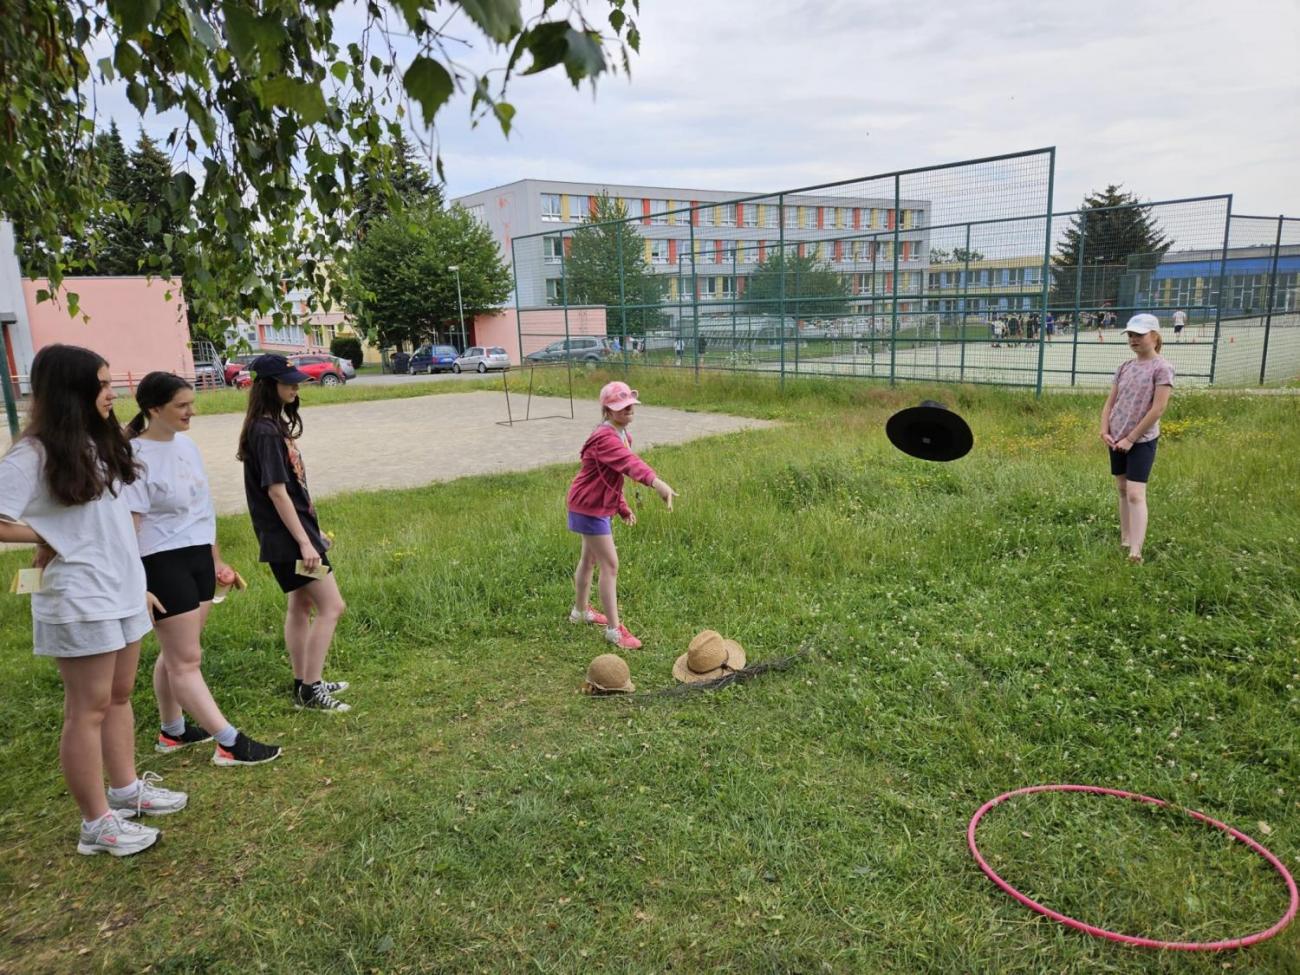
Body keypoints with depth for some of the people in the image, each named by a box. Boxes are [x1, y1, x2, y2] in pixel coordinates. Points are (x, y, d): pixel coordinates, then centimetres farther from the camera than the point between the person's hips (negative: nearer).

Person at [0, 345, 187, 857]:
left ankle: (126, 790, 31)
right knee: (89, 709, 2)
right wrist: (48, 537, -10)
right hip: (79, 601, -7)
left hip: (121, 591, 7)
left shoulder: (99, 442, 8)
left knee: (119, 696, 17)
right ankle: (97, 824, 14)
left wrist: (137, 583, 11)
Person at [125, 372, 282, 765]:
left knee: (177, 654, 17)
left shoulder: (185, 444, 8)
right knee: (186, 661, 1)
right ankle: (230, 743, 3)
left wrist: (216, 559, 20)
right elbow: (129, 526, -17)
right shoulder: (136, 457, -15)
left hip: (199, 557, 8)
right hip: (163, 564, -7)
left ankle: (172, 732, 32)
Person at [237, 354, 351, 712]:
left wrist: (312, 531, 20)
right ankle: (310, 691, 0)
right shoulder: (265, 432, -18)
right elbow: (276, 492, -21)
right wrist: (305, 542, -21)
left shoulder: (276, 426, 11)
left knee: (301, 606, 17)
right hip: (288, 537, -10)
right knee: (331, 606, -8)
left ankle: (304, 684, 28)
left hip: (296, 530, 10)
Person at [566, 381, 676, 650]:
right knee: (610, 565, -8)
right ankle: (614, 630, 0)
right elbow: (629, 462, -47)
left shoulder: (621, 434, 6)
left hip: (600, 505, 10)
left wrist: (623, 507, 15)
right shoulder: (605, 437, -27)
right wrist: (656, 481, -63)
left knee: (589, 558, 23)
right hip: (589, 506, -10)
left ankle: (580, 611, 42)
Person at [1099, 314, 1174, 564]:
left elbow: (1158, 408, -16)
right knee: (1122, 491, 13)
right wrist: (1104, 431, -3)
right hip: (1116, 440, 7)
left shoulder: (1161, 368, -10)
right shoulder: (1124, 367, 9)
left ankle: (1136, 553, -17)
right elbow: (1110, 403, 11)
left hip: (1142, 441, -7)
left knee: (1135, 494, -14)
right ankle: (1125, 542, 23)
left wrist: (1131, 438, -16)